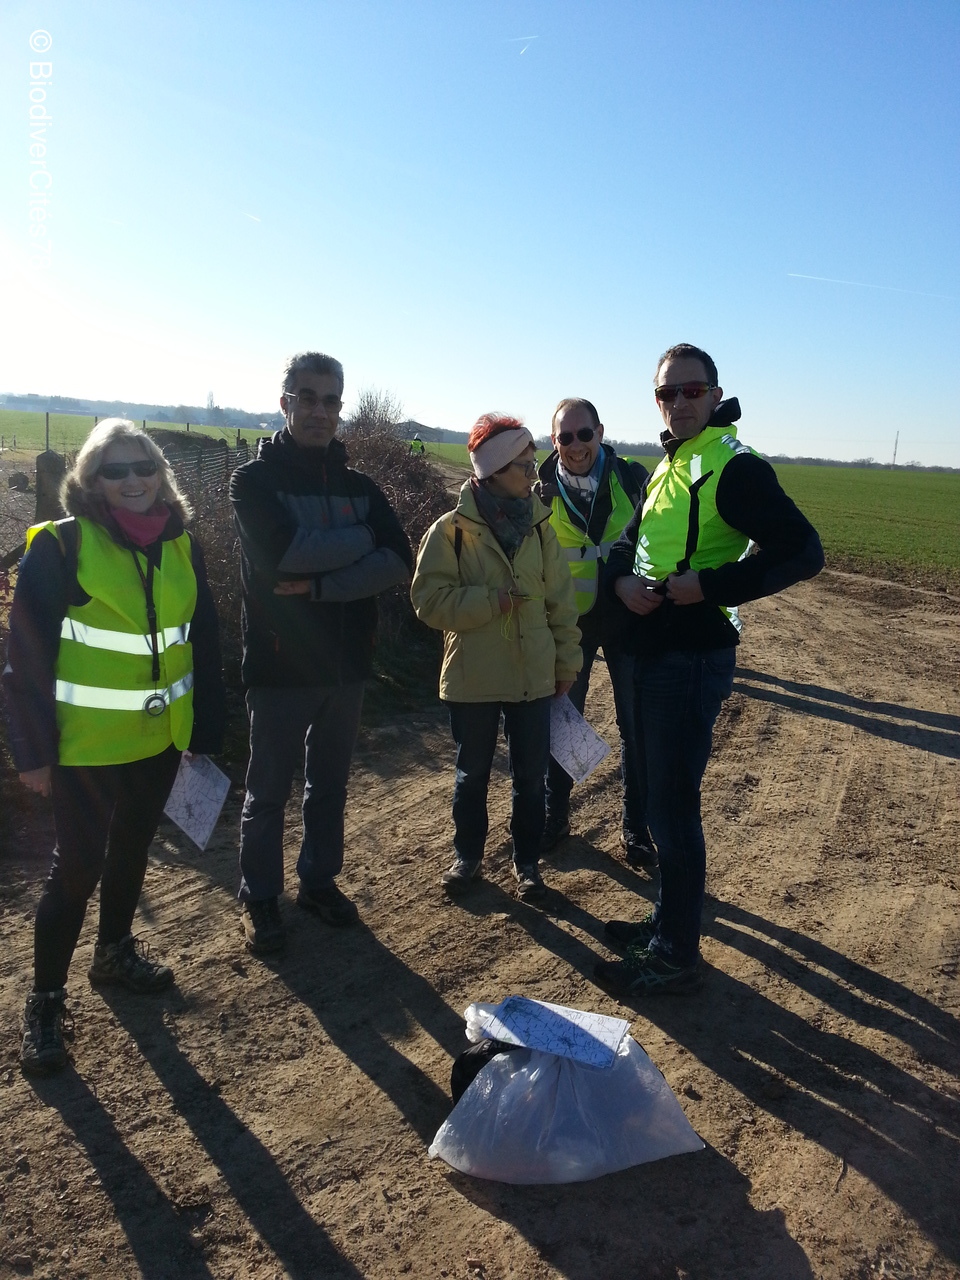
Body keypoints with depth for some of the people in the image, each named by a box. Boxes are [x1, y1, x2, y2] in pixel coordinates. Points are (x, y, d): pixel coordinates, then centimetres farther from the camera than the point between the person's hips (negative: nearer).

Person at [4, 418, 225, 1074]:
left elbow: (204, 642, 6)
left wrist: (208, 728, 6)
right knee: (78, 865, 1)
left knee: (132, 849, 20)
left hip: (160, 737, 5)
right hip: (86, 744, -5)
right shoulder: (60, 546, -13)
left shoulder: (182, 548, 2)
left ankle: (116, 950, 42)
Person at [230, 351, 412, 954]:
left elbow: (400, 562, -8)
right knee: (269, 790, 9)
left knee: (330, 785, 16)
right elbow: (283, 553, -24)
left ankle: (320, 880, 34)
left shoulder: (359, 486, 7)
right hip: (280, 664, -4)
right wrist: (360, 542, -11)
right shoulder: (255, 479, -5)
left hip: (347, 664, 4)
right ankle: (260, 898, 25)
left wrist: (318, 585, -19)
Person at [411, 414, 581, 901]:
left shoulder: (538, 525, 1)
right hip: (473, 678, -2)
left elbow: (560, 599, 6)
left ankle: (527, 861, 32)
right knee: (472, 774, 15)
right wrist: (488, 602, -20)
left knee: (530, 776, 12)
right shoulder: (452, 529, -10)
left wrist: (566, 661, 8)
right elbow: (429, 598, -12)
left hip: (534, 676, 3)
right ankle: (467, 856, 35)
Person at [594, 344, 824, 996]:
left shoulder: (735, 466, -13)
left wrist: (706, 586, -24)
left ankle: (676, 955, 13)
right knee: (662, 795, 18)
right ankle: (671, 917, 35)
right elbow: (631, 541, 18)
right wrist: (624, 579, -5)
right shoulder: (669, 465, 14)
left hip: (694, 658, -9)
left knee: (673, 805, -2)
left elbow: (804, 551, -21)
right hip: (656, 650, 9)